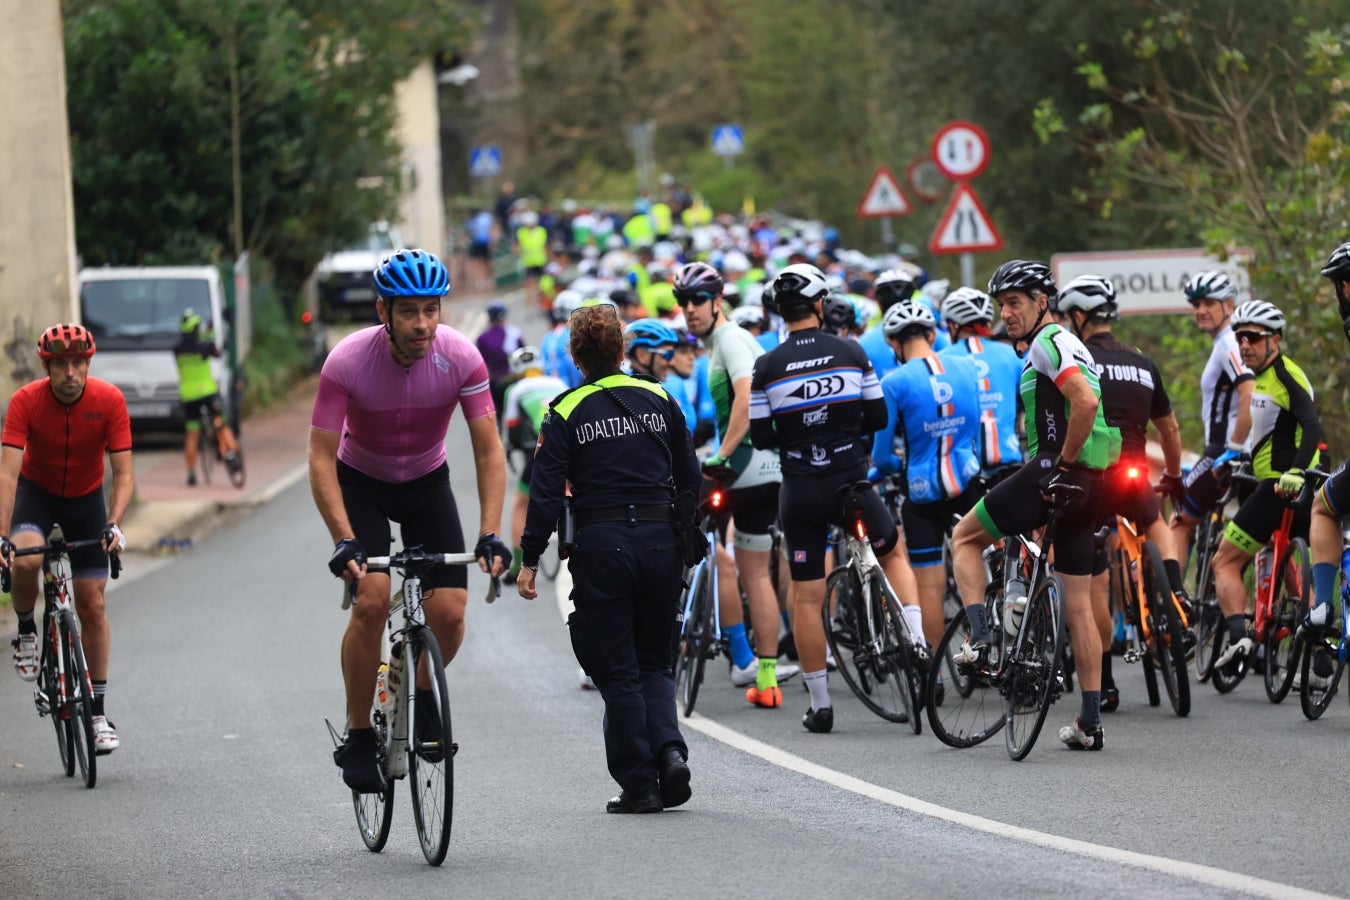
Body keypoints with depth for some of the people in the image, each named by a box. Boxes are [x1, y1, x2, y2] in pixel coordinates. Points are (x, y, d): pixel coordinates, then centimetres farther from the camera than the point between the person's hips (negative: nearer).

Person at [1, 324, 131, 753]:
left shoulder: (109, 401, -23)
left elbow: (124, 474, -21)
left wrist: (114, 525, -38)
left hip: (85, 498, 1)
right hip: (36, 492, -1)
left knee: (92, 606, -1)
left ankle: (98, 712, 8)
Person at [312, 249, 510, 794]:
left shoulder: (460, 358, -23)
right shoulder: (348, 362, -28)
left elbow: (489, 452, -19)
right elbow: (321, 458, -27)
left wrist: (490, 534, -31)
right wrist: (344, 540, -39)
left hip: (427, 483, 2)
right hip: (360, 484, -2)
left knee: (449, 613, -14)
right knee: (372, 600, -24)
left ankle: (420, 692, 19)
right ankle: (358, 737, -8)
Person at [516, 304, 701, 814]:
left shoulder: (567, 414, -4)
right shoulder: (659, 400, 6)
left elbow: (546, 493, -7)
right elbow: (689, 479, 9)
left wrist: (530, 560, -1)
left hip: (600, 546, -3)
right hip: (660, 540, 3)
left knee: (617, 671, 4)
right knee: (655, 661, 15)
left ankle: (639, 785, 2)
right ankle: (669, 749, -8)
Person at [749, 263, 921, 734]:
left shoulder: (767, 367, -6)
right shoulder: (851, 352, -4)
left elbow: (761, 438, -5)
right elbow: (878, 416, 1)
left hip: (800, 492, -1)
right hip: (851, 483, 1)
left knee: (806, 595, 6)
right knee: (894, 554, 27)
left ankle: (819, 703, 7)